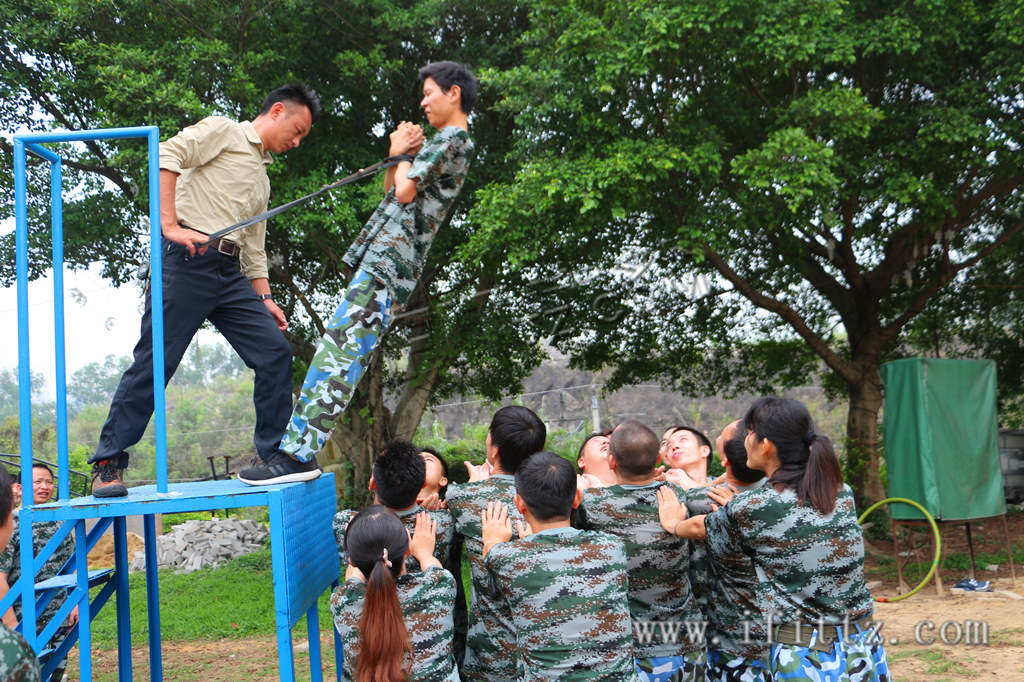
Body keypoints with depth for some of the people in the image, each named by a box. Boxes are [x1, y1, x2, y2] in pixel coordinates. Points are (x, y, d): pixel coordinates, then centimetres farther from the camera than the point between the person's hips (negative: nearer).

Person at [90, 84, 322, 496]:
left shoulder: (262, 179, 29)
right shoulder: (222, 130, 5)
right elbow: (166, 156, -11)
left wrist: (264, 298, 17)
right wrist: (170, 224, -19)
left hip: (230, 275, 8)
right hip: (187, 260, -8)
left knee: (275, 352, -3)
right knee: (154, 362, -8)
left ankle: (276, 455, 6)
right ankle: (108, 465, 1)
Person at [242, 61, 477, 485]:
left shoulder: (450, 139, -6)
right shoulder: (454, 144, 26)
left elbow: (404, 193, -16)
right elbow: (392, 193, 27)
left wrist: (403, 156, 4)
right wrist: (398, 157, 8)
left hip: (388, 260, -11)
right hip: (383, 259, 11)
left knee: (340, 354, -16)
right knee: (336, 351, 9)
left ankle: (297, 453, -19)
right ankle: (298, 445, 12)